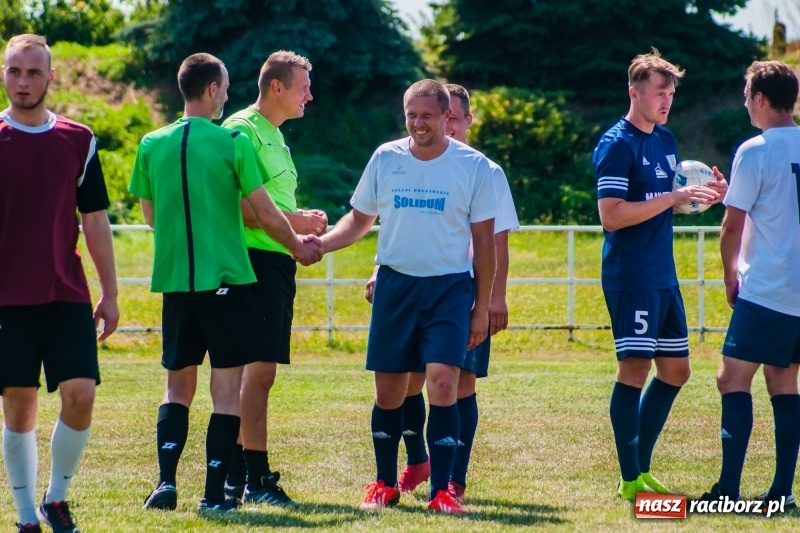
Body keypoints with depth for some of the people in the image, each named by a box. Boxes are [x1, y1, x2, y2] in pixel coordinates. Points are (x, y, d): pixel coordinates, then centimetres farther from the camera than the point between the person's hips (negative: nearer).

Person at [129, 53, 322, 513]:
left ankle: (167, 481, 0)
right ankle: (215, 493, 1)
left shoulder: (153, 145, 3)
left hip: (174, 281, 4)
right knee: (227, 386, 3)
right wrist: (298, 247, 13)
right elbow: (266, 213, -5)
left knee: (179, 384, 14)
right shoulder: (233, 143, -9)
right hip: (226, 279, -4)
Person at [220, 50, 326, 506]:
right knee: (259, 370, -10)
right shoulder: (242, 130, -11)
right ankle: (256, 477, -9)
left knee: (257, 371, 11)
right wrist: (292, 222, -17)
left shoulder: (275, 136, 20)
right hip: (257, 260, -10)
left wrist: (303, 222, 12)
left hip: (278, 262, 10)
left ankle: (236, 474, 15)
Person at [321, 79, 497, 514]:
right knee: (388, 391, 6)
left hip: (450, 287, -2)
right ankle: (385, 483, 23)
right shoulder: (385, 159, 3)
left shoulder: (473, 166, -3)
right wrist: (319, 243, -5)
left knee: (442, 381, -15)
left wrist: (481, 307, -1)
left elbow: (484, 241, 1)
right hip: (395, 284, 2)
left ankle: (441, 490, -9)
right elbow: (359, 220, 13)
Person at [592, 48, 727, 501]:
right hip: (630, 276, -9)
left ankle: (642, 468, 19)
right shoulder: (617, 145, -11)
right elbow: (612, 215, -20)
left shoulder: (666, 140, 15)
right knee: (635, 366, -10)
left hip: (664, 274, 9)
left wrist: (705, 196, 6)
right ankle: (631, 480, -8)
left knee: (675, 369, 11)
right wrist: (673, 198, -22)